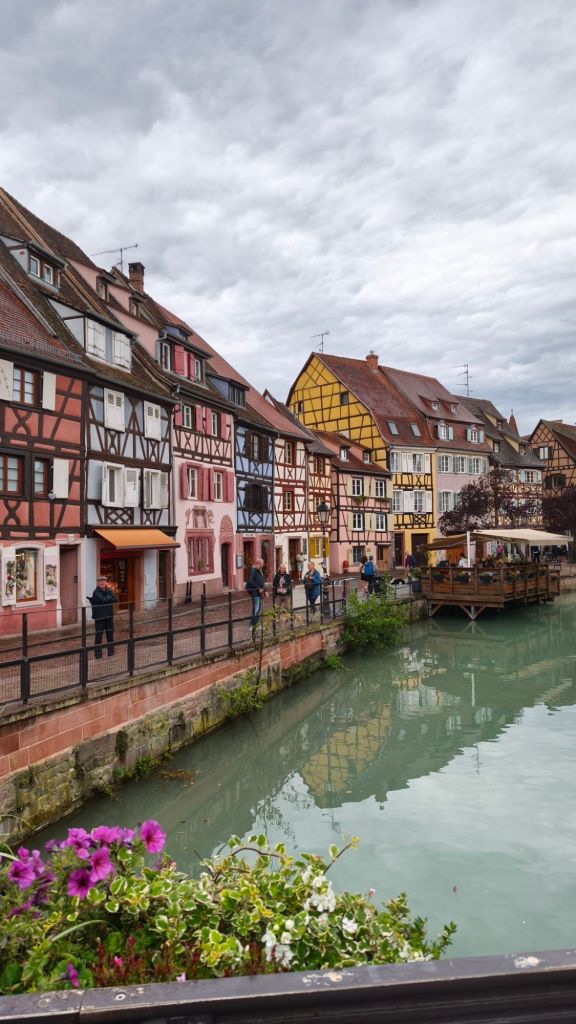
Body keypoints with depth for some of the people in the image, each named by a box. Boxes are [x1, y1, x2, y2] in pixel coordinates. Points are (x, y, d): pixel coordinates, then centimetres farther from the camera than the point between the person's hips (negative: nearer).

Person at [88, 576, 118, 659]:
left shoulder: (108, 591, 10)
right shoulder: (96, 592, -7)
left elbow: (115, 599, -4)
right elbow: (103, 600, -22)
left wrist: (110, 590, -13)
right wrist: (110, 597, -5)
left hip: (109, 617, 5)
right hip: (99, 618, -5)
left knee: (110, 636, 11)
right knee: (98, 636, -2)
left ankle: (111, 653, 21)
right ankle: (98, 655, 5)